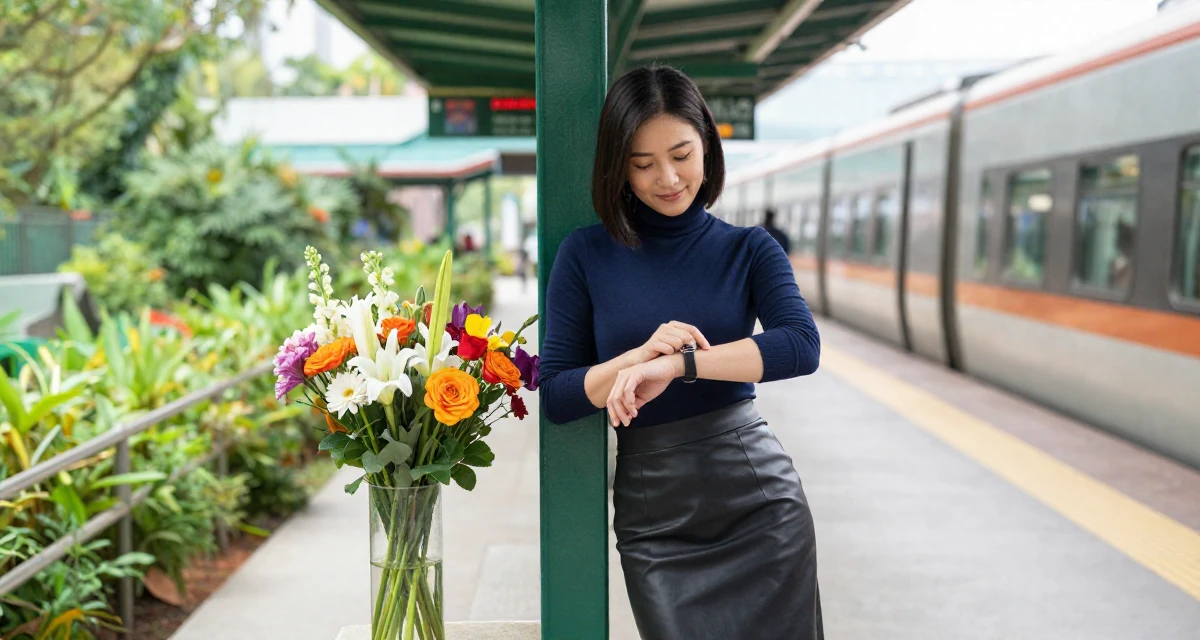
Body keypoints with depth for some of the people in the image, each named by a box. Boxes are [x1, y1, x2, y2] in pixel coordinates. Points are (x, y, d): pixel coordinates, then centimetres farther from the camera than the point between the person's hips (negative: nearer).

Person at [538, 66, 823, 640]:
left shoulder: (748, 249, 2)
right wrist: (638, 355, -18)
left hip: (759, 501, 1)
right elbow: (555, 398, -2)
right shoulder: (586, 254, -1)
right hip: (655, 521, 0)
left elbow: (802, 348, -15)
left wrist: (677, 363, -23)